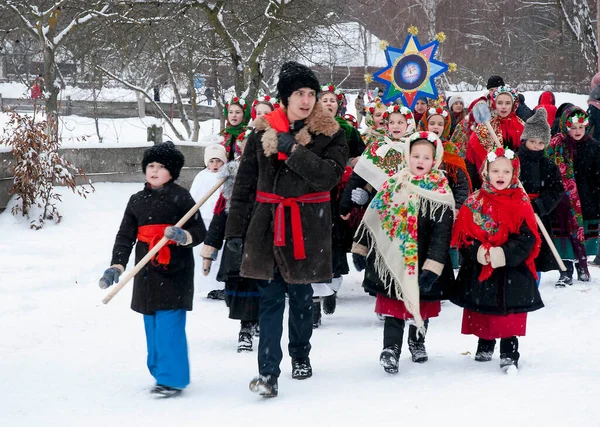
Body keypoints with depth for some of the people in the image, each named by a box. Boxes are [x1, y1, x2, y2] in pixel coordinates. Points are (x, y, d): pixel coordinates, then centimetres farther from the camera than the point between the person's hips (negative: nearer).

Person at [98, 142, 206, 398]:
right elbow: (125, 236, 12)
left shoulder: (180, 197, -2)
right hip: (147, 274, 6)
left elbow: (199, 231, -1)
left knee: (169, 325, -10)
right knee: (152, 326, 10)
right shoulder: (137, 201, 13)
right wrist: (116, 266, 0)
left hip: (174, 273, -6)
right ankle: (160, 372, 21)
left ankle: (172, 379, -5)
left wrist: (184, 236, -23)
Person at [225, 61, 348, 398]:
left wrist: (294, 150, -22)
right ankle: (268, 373, -9)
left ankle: (301, 356, 35)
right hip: (267, 224, 0)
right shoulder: (263, 132, 4)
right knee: (271, 297, -5)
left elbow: (329, 177, -16)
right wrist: (236, 228, 6)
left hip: (308, 227, 0)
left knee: (301, 294, 13)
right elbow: (245, 183, 7)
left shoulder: (330, 135, -1)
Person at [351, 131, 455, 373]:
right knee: (393, 307, -3)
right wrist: (360, 249, 9)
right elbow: (373, 218, 9)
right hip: (392, 261, 1)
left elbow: (442, 235, -13)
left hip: (421, 261, 0)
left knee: (422, 306, 16)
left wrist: (432, 269, -20)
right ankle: (390, 350, -1)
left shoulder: (440, 193, -8)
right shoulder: (392, 185, 2)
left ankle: (417, 342, 37)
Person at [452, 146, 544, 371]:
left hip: (511, 272, -2)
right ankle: (485, 346, 33)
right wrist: (478, 252, -19)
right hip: (479, 271, 2)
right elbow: (461, 235, -2)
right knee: (482, 312, 15)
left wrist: (506, 254, -21)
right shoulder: (474, 202, 1)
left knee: (509, 316, -3)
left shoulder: (521, 203, -3)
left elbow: (528, 238, -9)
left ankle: (509, 355, 5)